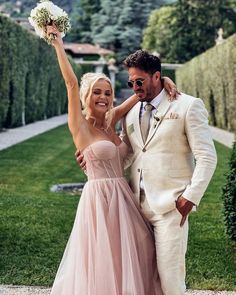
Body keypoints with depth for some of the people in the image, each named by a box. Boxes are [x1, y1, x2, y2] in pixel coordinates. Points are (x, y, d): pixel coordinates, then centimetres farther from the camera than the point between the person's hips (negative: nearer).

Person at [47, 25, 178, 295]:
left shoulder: (110, 121, 10)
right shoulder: (80, 126, -5)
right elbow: (71, 83, -14)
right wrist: (57, 43, -13)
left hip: (123, 199, 6)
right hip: (99, 199, -6)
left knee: (129, 260, 12)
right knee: (101, 265, 2)